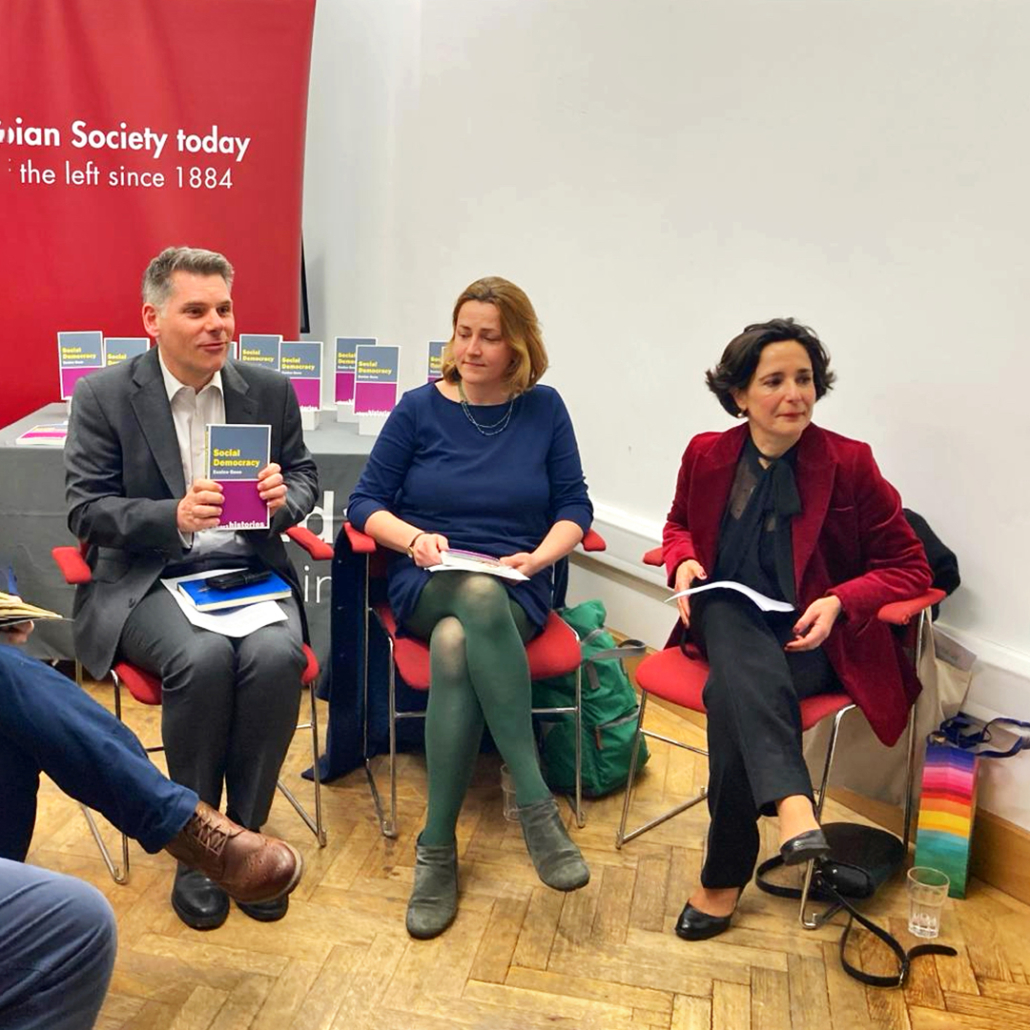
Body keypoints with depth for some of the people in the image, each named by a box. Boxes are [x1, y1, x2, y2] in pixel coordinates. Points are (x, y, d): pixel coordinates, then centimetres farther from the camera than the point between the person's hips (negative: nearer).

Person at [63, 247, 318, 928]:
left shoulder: (270, 390, 7)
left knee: (276, 655, -29)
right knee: (203, 657, -32)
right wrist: (174, 516, -22)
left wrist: (284, 496, -12)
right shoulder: (104, 396, 0)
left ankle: (244, 833, -7)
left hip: (250, 570, 2)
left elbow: (306, 476, 14)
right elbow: (85, 509, -4)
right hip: (149, 581, -2)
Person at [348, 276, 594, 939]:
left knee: (456, 646, -36)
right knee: (480, 593, -38)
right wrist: (414, 538, -15)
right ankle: (536, 803, -35)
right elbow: (366, 503, 5)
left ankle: (438, 847, -24)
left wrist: (537, 557, -13)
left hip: (514, 592, 0)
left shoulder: (544, 410, 8)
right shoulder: (421, 408, 6)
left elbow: (575, 511, 7)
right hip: (428, 586, 0)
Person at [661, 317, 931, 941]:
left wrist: (840, 602, -17)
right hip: (730, 620, 3)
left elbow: (910, 568, -1)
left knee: (732, 693, -30)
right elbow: (680, 526, 21)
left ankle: (725, 879, -18)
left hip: (814, 637, -3)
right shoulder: (707, 455, 1)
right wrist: (684, 561, -2)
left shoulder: (849, 463, -7)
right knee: (744, 666, -34)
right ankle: (792, 803, -44)